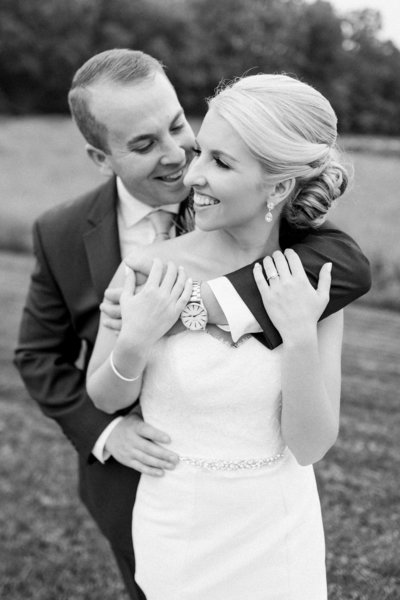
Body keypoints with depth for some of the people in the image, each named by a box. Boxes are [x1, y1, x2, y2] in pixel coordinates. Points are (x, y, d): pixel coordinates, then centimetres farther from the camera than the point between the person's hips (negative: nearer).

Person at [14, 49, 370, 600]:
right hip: (133, 475, 1)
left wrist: (208, 298, -42)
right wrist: (104, 430, -18)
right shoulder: (63, 235, -13)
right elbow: (40, 355, -2)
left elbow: (349, 266, -33)